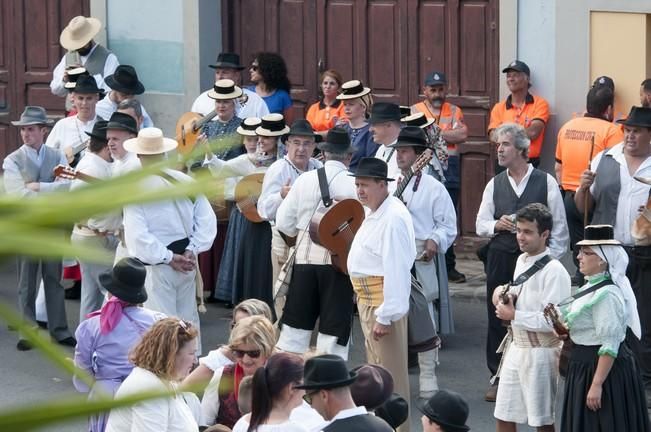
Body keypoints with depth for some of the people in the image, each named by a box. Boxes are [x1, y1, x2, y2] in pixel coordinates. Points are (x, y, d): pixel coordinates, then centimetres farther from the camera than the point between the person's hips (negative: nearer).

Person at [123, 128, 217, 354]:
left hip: (158, 267, -5)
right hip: (187, 264, 5)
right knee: (189, 319, 16)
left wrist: (169, 258, -13)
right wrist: (191, 251, -4)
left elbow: (137, 235, -19)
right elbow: (207, 221, -2)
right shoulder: (186, 182, 0)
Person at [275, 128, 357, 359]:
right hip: (339, 261, -3)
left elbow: (283, 222, 2)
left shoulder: (304, 180, 0)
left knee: (295, 325, 12)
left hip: (305, 260, 3)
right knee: (334, 331, 4)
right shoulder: (355, 184, -10)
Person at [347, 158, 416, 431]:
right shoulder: (374, 214, 11)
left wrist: (385, 316, -26)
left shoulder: (393, 218, -22)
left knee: (390, 372, -3)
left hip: (384, 300, -11)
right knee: (376, 368, 22)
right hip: (367, 298, 11)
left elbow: (395, 270, -25)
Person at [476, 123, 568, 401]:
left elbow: (559, 226, 2)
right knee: (497, 318, 6)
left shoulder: (546, 182, 0)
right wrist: (496, 225, -12)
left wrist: (550, 258, -5)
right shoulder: (495, 185, 10)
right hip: (500, 259, 3)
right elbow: (481, 224, 10)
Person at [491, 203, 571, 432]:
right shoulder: (521, 261, 8)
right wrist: (503, 294, 2)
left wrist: (514, 315, -20)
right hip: (515, 347, 8)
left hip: (540, 352, -8)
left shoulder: (554, 272, -19)